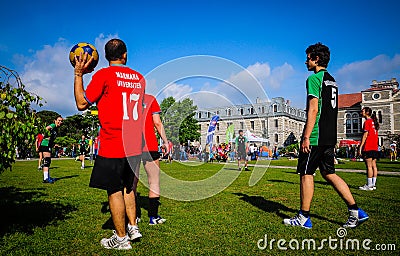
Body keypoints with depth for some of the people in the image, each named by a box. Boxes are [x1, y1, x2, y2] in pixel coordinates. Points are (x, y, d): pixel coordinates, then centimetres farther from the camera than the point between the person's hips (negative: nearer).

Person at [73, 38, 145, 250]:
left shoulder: (104, 75, -7)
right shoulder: (139, 77, 9)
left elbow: (82, 104, -3)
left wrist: (78, 75, 3)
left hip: (112, 145, -6)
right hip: (135, 145, 6)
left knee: (114, 191, 6)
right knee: (128, 188, 21)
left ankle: (121, 239, 17)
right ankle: (133, 227, 28)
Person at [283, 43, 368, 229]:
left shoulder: (314, 78, -9)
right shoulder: (331, 80, 19)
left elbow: (313, 110, -18)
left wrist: (306, 137, -18)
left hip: (316, 137, -9)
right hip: (330, 137, 9)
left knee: (306, 173, -1)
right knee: (329, 174, 14)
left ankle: (304, 218, 8)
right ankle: (355, 212, 13)